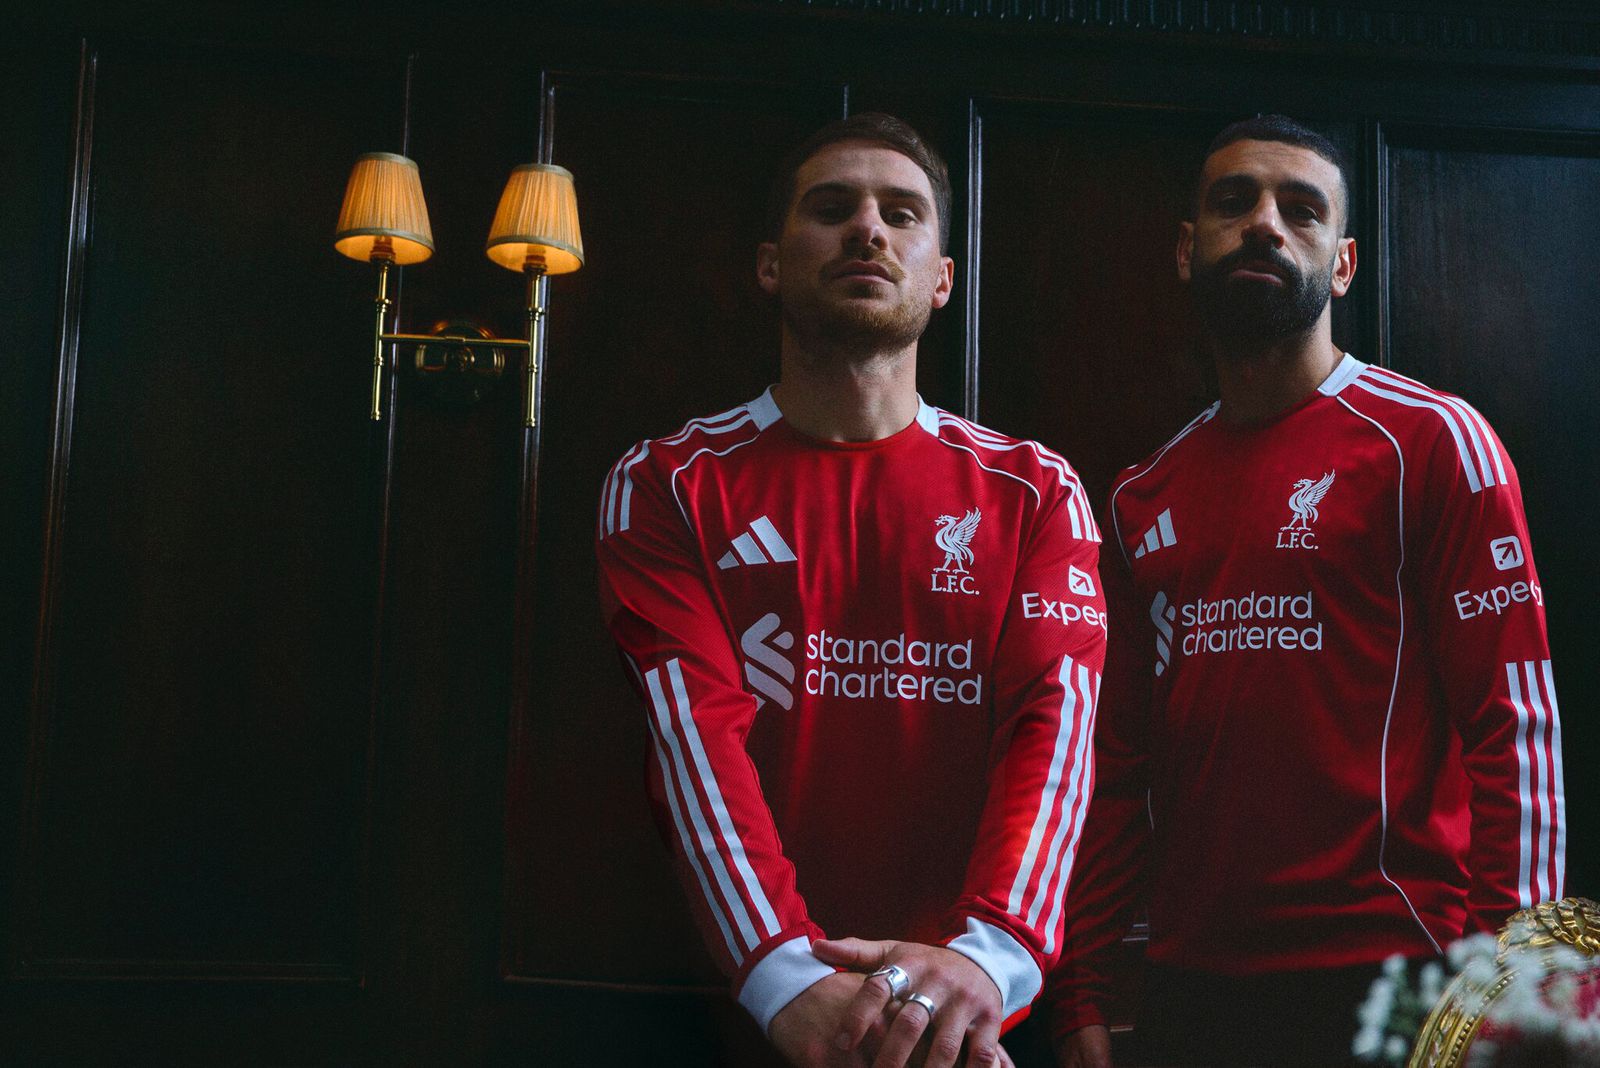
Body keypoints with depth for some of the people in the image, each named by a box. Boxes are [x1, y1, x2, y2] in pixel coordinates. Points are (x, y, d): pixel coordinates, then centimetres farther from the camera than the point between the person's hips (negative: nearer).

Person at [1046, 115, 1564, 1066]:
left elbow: (1515, 729, -11)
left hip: (1386, 984, -5)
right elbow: (1122, 764, 12)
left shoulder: (1432, 441, -5)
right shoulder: (1145, 500, 11)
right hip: (1189, 983, 5)